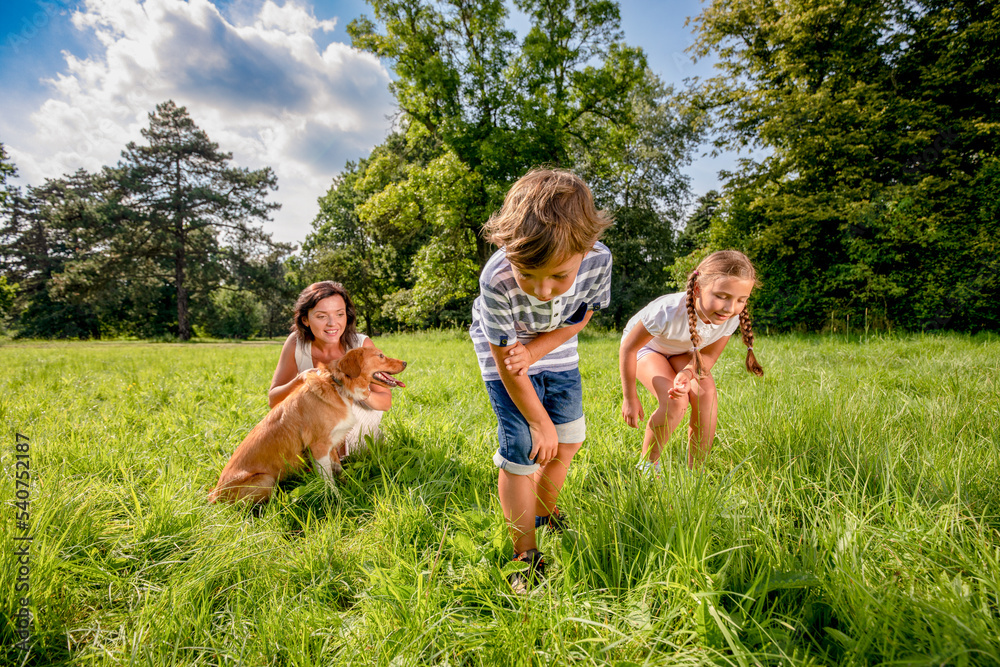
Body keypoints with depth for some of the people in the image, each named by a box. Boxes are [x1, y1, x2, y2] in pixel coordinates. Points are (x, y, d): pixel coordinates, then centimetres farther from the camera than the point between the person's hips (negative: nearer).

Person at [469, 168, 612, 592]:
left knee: (567, 440, 11)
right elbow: (506, 361, -24)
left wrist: (534, 351, -26)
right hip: (504, 353, -4)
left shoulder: (599, 260, -31)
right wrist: (540, 422, -14)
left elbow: (579, 317, -10)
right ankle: (526, 555, 14)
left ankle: (546, 517, 39)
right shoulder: (496, 281, -39)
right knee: (521, 454, -8)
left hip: (556, 350, 4)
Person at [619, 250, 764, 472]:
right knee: (675, 402, -26)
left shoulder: (731, 319, -27)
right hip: (646, 346, -4)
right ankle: (647, 466, -2)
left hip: (682, 351, 4)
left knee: (706, 393, -22)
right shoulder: (668, 312, -42)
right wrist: (630, 398, -19)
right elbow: (628, 348, -27)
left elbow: (708, 357, -12)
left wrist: (687, 373, -37)